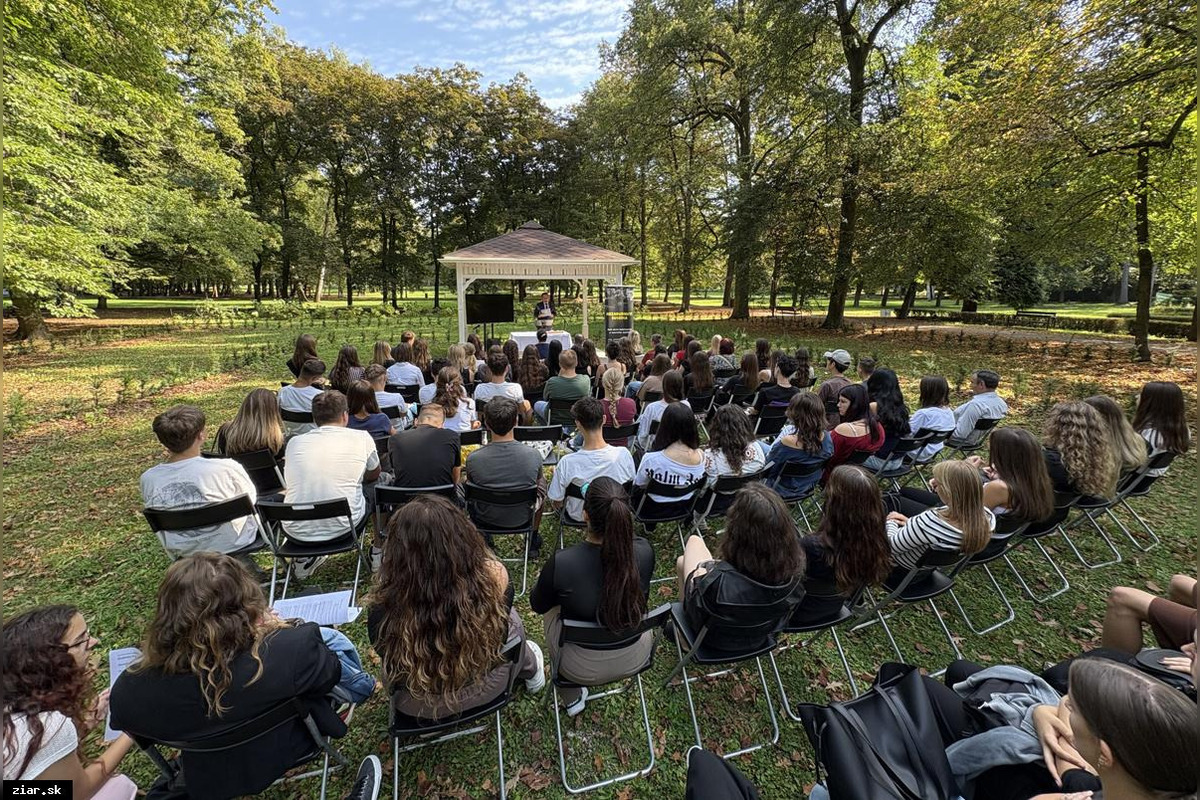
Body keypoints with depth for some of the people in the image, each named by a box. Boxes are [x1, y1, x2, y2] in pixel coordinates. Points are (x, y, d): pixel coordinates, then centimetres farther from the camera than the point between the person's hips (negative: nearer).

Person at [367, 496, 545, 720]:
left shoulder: (384, 608, -32)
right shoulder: (494, 576, -33)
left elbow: (388, 662, -9)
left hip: (417, 706, 1)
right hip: (488, 687, 0)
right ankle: (530, 669, 56)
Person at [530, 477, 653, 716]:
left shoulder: (560, 563, -32)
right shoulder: (644, 551, -24)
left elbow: (537, 606, -10)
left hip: (581, 668, -2)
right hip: (635, 658, 2)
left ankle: (572, 700, 39)